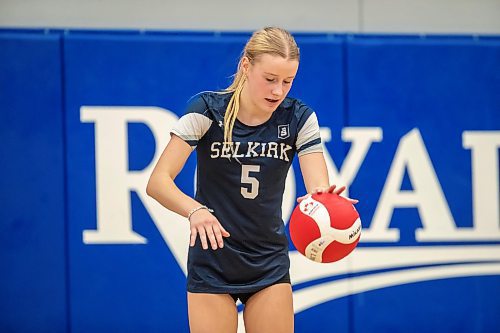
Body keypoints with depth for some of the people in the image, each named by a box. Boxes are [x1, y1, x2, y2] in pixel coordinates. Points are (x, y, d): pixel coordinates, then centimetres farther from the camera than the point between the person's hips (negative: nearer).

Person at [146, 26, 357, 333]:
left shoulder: (299, 118, -5)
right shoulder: (207, 109, -13)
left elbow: (319, 187, -16)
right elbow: (158, 182, -19)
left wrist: (324, 197, -41)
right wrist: (195, 210, -40)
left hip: (270, 265, 3)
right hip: (212, 264, -2)